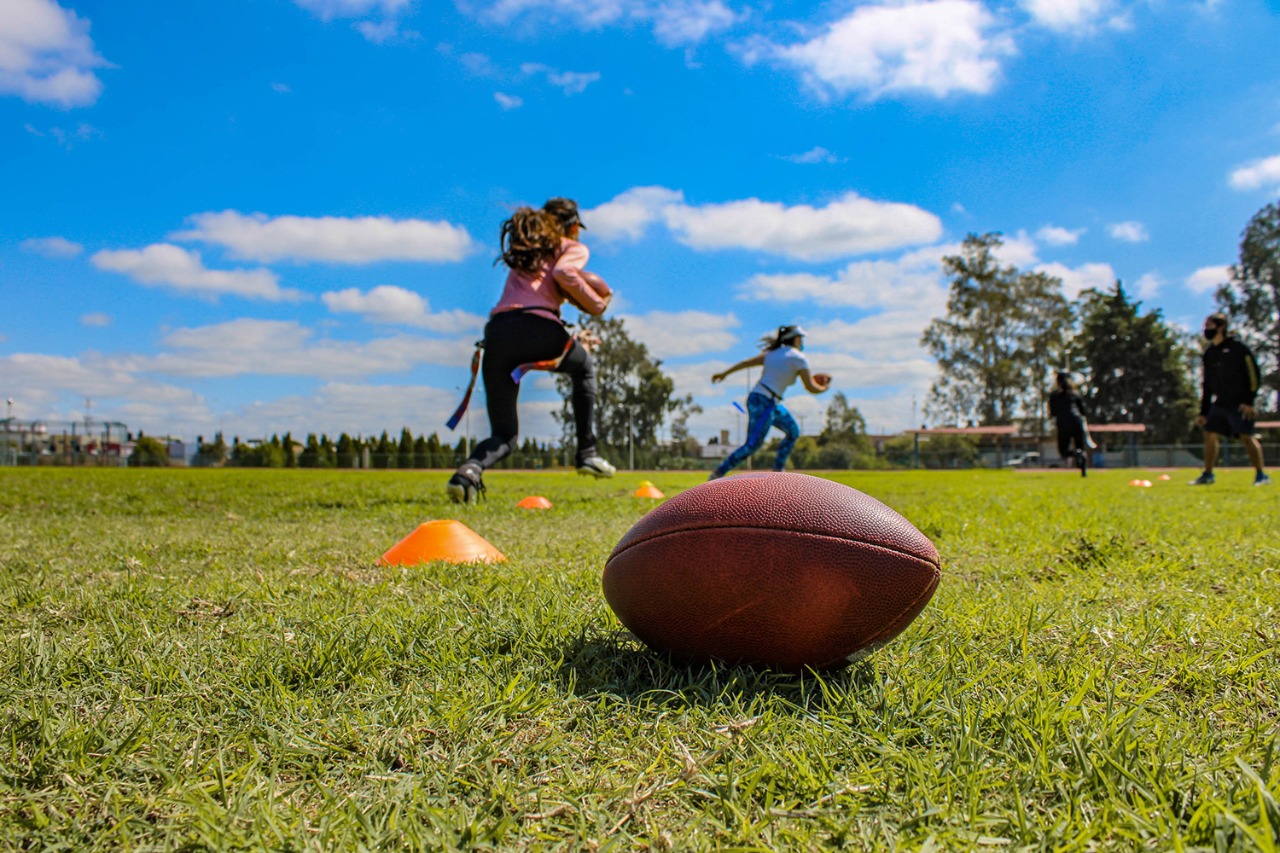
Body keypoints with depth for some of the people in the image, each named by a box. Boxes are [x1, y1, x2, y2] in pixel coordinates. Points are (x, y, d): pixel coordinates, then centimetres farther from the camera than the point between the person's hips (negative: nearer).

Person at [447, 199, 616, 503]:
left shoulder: (525, 252, 35)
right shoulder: (574, 249, 16)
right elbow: (562, 274, -6)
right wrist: (596, 305, 6)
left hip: (495, 332, 4)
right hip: (536, 327, -4)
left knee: (504, 435, 12)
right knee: (584, 366, 30)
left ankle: (470, 468, -21)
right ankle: (587, 453, 23)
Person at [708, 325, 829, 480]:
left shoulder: (774, 353, 16)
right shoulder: (799, 358, -5)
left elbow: (747, 362, 11)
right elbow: (810, 387, -3)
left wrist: (724, 373, 14)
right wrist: (825, 387, 16)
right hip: (764, 403, -9)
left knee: (793, 432, 18)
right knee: (752, 445, -6)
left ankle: (777, 470, 21)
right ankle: (717, 474, -3)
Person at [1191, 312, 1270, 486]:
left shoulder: (1236, 346, -6)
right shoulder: (1210, 353, 13)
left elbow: (1252, 372, -11)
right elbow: (1208, 385, 17)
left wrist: (1249, 401, -18)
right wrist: (1203, 412, 14)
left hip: (1239, 404, -6)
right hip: (1220, 404, 6)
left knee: (1247, 437, -8)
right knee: (1210, 435, 1)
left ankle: (1261, 475, 1)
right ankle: (1207, 475, 9)